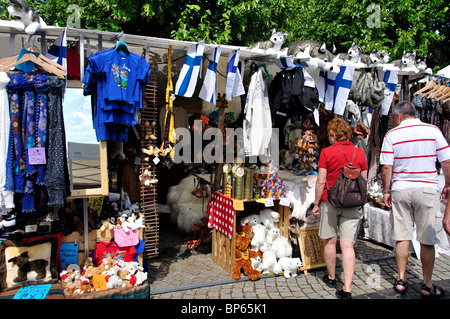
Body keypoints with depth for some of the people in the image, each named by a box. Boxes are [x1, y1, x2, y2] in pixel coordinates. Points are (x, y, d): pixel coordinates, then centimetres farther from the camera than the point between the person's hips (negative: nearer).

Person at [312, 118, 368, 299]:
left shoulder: (327, 152, -7)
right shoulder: (359, 153, 3)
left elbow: (320, 182, -8)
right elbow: (365, 181, 8)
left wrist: (316, 204, 1)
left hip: (330, 201, -3)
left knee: (330, 241, 12)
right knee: (347, 245, 2)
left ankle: (331, 278, 30)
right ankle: (347, 289, 2)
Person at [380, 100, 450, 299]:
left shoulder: (391, 135, -1)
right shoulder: (432, 130, 1)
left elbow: (386, 167, -4)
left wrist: (386, 191, 5)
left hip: (400, 190, 0)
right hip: (427, 189, 0)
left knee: (402, 237, 9)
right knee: (427, 240, 6)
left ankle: (401, 280, 17)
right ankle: (427, 286, 15)